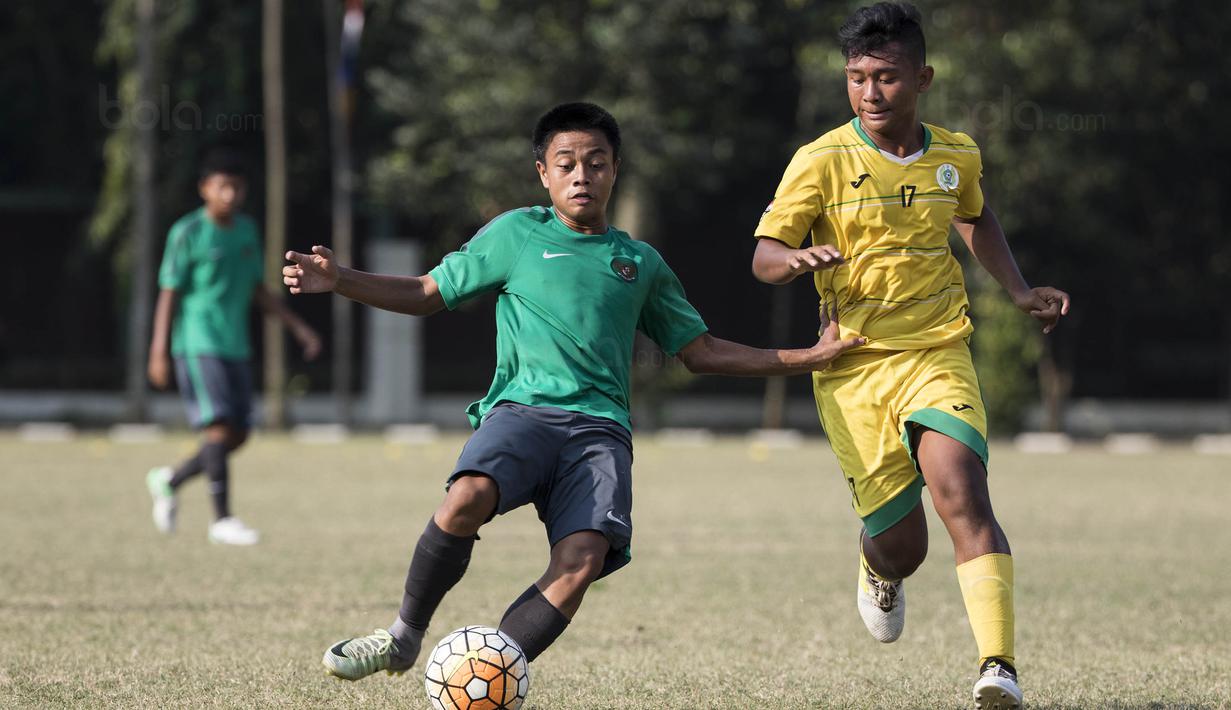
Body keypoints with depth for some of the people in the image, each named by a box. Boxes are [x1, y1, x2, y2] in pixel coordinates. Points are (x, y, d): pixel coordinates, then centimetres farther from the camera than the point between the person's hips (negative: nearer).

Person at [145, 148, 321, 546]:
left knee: (238, 434, 6)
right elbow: (168, 294, -7)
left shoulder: (246, 230, 12)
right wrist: (159, 353, -11)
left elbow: (257, 290, 20)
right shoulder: (187, 233, -8)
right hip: (198, 345, -7)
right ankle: (222, 520, -12)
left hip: (235, 347, 7)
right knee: (219, 426, -15)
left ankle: (169, 481, 25)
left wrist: (298, 327, 15)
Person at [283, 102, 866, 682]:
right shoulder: (516, 234, 15)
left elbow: (701, 352, 30)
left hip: (600, 426, 2)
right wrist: (338, 281, 3)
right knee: (468, 498, -35)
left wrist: (807, 358, 24)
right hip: (523, 409, -2)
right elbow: (426, 294, 18)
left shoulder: (641, 263, 23)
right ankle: (403, 637, -13)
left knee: (582, 564, -27)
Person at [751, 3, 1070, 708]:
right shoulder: (822, 162, -6)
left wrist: (1021, 291, 19)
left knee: (962, 493, -25)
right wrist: (797, 258, -31)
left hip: (938, 356, 1)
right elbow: (764, 256, -8)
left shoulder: (957, 156, 6)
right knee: (900, 545, 2)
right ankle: (880, 573, 42)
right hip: (853, 367, -1)